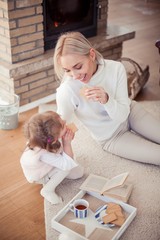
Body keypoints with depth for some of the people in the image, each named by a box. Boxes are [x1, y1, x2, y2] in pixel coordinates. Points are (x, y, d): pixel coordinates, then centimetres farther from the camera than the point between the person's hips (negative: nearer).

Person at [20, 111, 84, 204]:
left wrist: (69, 134, -31)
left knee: (79, 172, 4)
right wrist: (67, 143, -39)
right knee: (69, 167, -26)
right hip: (40, 176, -6)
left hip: (50, 164, 6)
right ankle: (48, 190, -8)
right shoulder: (43, 154, -45)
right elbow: (68, 164, -37)